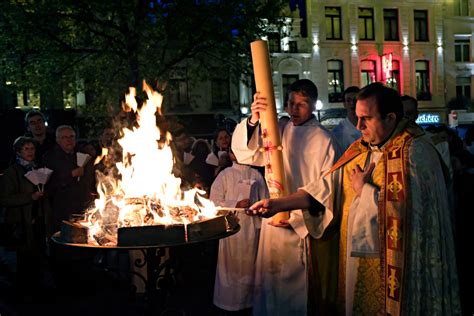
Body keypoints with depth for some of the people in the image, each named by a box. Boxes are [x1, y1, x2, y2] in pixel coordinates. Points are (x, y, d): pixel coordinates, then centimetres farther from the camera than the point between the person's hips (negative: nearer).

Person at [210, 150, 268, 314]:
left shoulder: (256, 175, 7)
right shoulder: (225, 175, 0)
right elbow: (215, 201, -5)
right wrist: (236, 205, -13)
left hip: (252, 226, 2)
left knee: (249, 265, 9)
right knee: (231, 265, 4)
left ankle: (247, 301, 21)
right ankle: (229, 301, 16)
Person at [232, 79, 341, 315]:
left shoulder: (324, 140, -6)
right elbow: (245, 153, -9)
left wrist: (297, 218, -14)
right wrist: (253, 121, -26)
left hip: (307, 228, -3)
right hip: (274, 224, 4)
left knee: (306, 291, 7)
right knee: (273, 284, 12)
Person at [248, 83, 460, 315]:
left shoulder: (415, 152, -15)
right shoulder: (358, 151, 8)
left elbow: (406, 209, -25)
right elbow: (327, 187, 4)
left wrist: (364, 190, -11)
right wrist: (279, 204, -5)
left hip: (392, 267, -6)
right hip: (356, 258, 7)